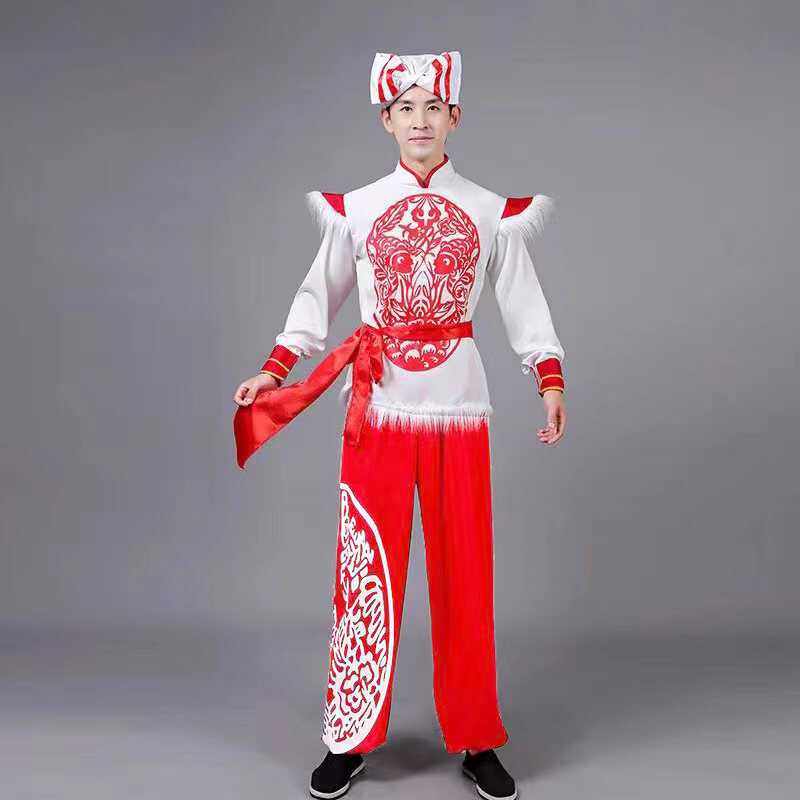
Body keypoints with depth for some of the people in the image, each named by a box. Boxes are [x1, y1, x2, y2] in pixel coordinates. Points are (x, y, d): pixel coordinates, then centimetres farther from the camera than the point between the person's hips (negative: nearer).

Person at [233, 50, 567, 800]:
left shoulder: (490, 211, 6)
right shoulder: (354, 209, 4)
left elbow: (522, 299, 5)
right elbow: (319, 295, 8)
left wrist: (550, 377, -6)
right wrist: (274, 368, -1)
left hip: (458, 405, 1)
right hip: (377, 404, 0)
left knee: (465, 574, 6)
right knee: (366, 571, 3)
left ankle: (474, 740, 21)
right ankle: (350, 738, 18)